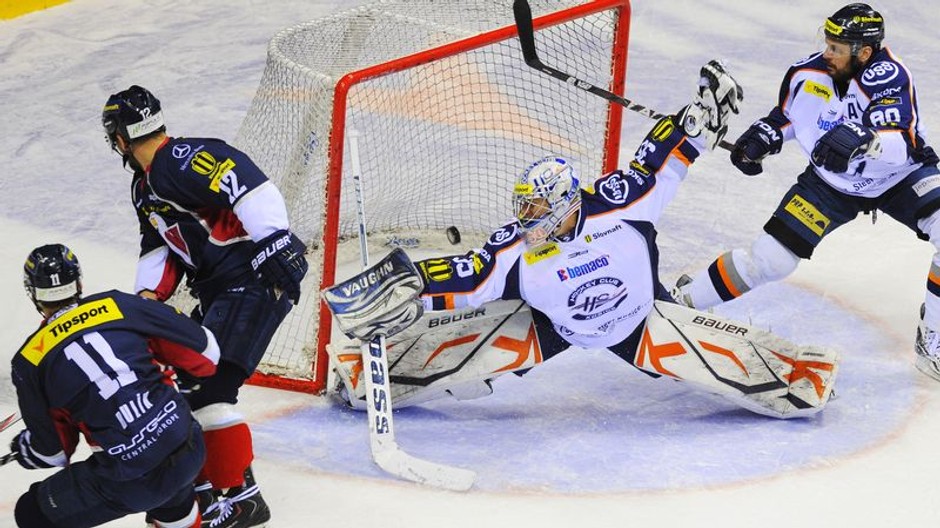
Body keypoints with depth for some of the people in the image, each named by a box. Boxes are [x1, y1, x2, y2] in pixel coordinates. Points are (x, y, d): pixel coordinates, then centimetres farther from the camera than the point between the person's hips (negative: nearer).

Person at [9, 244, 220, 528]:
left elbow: (52, 450, 7)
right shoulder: (116, 305, 4)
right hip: (191, 451, 4)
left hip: (133, 483, -4)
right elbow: (204, 348, 9)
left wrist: (24, 448, 29)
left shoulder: (29, 361, -1)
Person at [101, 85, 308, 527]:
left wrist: (274, 245, -33)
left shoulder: (185, 160, -17)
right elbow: (158, 246, 21)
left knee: (206, 386, -16)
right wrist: (148, 296, 6)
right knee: (181, 380, 14)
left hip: (258, 278, -11)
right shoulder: (145, 187, 16)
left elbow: (253, 189, -27)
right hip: (219, 290, 11)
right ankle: (202, 485, 24)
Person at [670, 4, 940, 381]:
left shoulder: (889, 77, -31)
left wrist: (864, 140, -65)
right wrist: (760, 138, -10)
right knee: (769, 259, -7)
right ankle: (682, 300, 12)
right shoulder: (808, 74, -16)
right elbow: (786, 116, 8)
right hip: (831, 181, 3)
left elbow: (902, 145, -46)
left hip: (900, 177, -2)